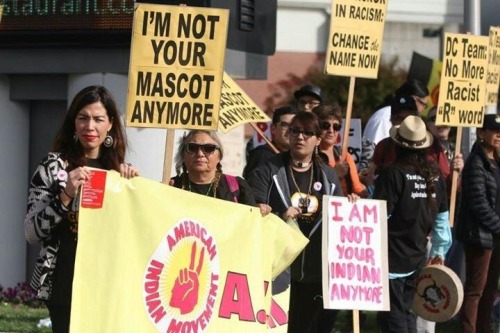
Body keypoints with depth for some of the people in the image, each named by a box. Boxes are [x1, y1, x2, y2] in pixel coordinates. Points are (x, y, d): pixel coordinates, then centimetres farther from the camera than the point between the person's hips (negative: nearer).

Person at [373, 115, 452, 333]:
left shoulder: (393, 174, -14)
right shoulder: (434, 175, 4)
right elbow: (442, 218, 10)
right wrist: (439, 251, 20)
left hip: (392, 259, -6)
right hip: (418, 258, 6)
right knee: (408, 313, 17)